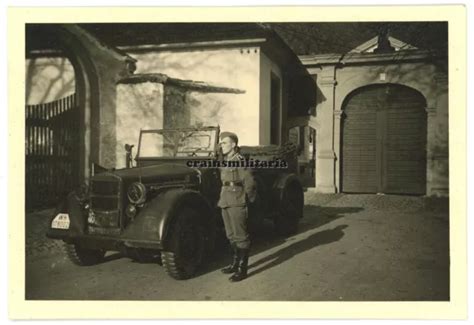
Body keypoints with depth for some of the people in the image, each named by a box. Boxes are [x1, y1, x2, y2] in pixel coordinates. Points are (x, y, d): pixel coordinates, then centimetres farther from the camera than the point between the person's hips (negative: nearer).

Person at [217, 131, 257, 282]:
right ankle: (236, 263, 30)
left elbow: (250, 183, -12)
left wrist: (246, 200, -2)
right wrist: (221, 199, 13)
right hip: (225, 203, 8)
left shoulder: (240, 161, -11)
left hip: (237, 204, -8)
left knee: (241, 236, -1)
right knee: (231, 235, 17)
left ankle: (242, 269, 6)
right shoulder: (225, 162, 13)